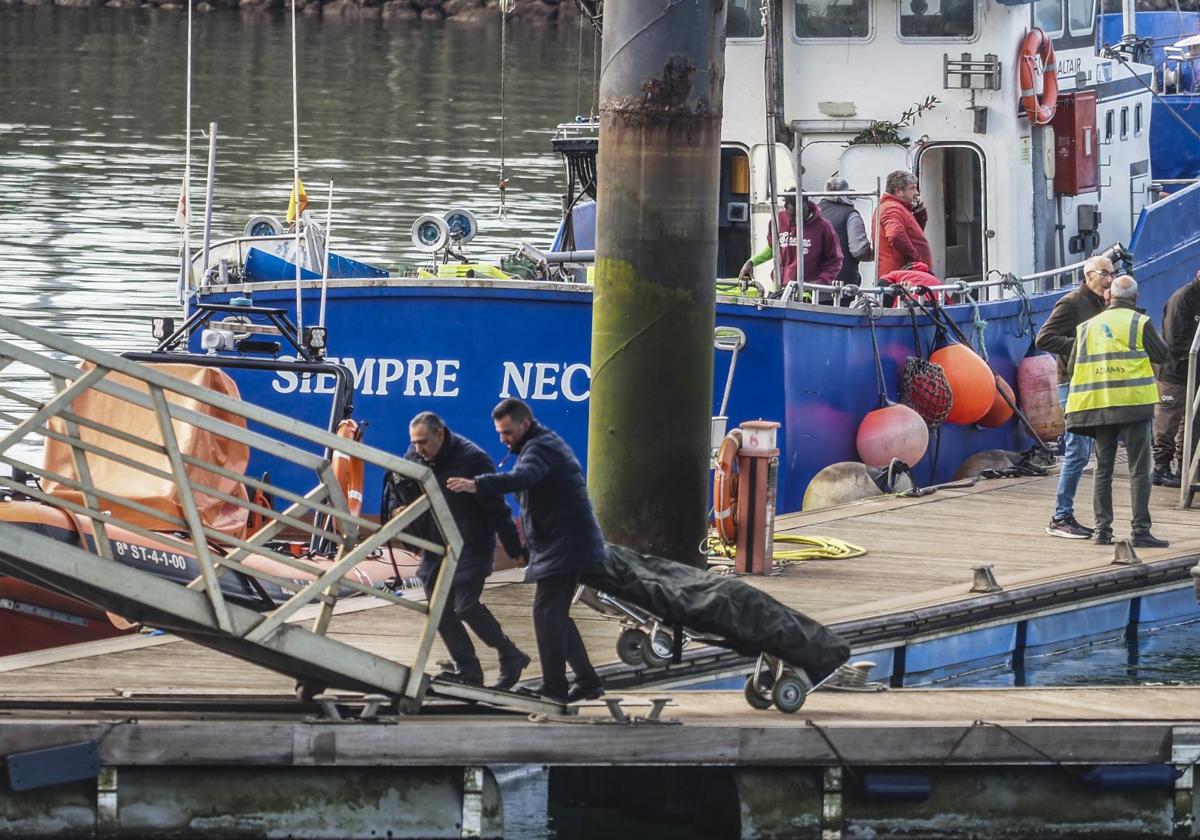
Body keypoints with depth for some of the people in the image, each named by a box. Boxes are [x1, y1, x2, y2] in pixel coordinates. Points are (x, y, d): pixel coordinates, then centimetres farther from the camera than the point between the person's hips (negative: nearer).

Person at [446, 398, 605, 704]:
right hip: (564, 544, 11)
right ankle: (587, 680, 20)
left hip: (563, 545, -11)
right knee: (556, 616, 17)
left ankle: (554, 687, -12)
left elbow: (523, 477, -37)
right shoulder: (546, 443, 20)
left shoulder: (539, 448, -16)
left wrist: (477, 484, -49)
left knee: (546, 613, -12)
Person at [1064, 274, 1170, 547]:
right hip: (1133, 403, -4)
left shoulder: (1088, 327, 10)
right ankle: (1140, 530, -7)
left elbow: (1073, 367, 11)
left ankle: (1103, 528, 9)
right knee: (1139, 470, -2)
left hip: (1098, 404, 4)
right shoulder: (1139, 323, -3)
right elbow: (1162, 356, 2)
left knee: (1103, 470, 12)